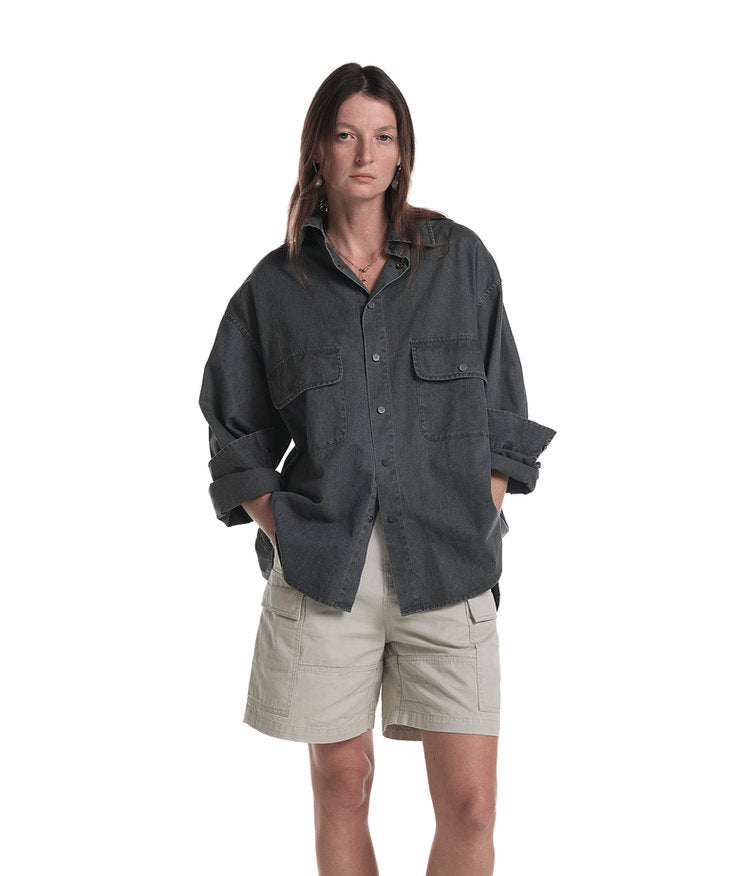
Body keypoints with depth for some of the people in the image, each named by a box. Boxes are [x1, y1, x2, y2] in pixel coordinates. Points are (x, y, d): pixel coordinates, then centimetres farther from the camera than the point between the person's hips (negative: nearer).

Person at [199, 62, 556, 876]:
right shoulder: (275, 286, 6)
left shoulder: (461, 260, 6)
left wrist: (475, 533, 1)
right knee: (341, 785, 9)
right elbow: (237, 438, 11)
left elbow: (502, 420, 9)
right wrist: (282, 540, -1)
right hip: (322, 571, 0)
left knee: (470, 803, -2)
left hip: (447, 566, 0)